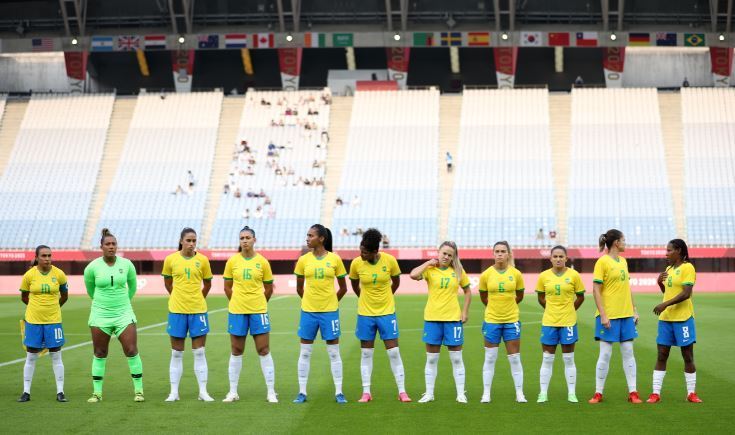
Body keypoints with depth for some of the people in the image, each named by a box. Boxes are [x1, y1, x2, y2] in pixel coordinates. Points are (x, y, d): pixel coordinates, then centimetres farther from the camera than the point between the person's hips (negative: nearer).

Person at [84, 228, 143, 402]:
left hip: (124, 313, 0)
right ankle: (97, 393, 13)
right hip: (100, 315, 0)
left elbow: (133, 285, 17)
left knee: (132, 351, -7)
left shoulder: (126, 264, -2)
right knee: (100, 354, 5)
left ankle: (139, 390, 3)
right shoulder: (92, 267, -5)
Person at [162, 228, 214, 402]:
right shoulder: (170, 259, -1)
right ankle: (174, 392, 11)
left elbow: (207, 284, 13)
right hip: (177, 310, 0)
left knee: (199, 352, 2)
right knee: (177, 353, 5)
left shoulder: (202, 260, 0)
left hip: (198, 310, 0)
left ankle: (203, 391, 7)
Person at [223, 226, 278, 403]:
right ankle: (233, 392, 15)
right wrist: (237, 302, 10)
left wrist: (258, 303, 9)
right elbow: (227, 287, 10)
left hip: (258, 311, -1)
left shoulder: (262, 262, -1)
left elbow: (269, 288, 8)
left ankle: (271, 392, 6)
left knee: (264, 351, -1)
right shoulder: (232, 261, 1)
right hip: (236, 311, 1)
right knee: (236, 352, 7)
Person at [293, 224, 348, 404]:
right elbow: (299, 288, 12)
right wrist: (310, 300, 12)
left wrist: (331, 301, 8)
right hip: (308, 311, 2)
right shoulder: (303, 260, 1)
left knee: (334, 352, 2)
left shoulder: (334, 259, -3)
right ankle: (302, 392, 12)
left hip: (329, 311, -2)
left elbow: (343, 288, 6)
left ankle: (339, 392, 9)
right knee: (305, 352, 5)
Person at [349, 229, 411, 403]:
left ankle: (402, 391, 5)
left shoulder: (389, 260, -12)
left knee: (394, 352, -1)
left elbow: (396, 281, 7)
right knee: (366, 353, 6)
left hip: (387, 312, -1)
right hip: (365, 313, 1)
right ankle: (366, 392, 13)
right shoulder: (356, 263, -10)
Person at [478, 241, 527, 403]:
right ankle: (486, 394, 10)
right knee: (490, 358, 4)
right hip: (491, 321, 0)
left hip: (512, 320, 0)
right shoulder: (486, 275, -4)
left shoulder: (516, 274, -3)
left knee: (515, 358, 3)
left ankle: (520, 393, 9)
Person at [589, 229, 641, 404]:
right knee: (605, 353, -2)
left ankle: (633, 392, 9)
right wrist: (603, 315, -16)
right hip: (609, 315, -6)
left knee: (628, 352, 6)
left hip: (626, 314, 6)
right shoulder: (602, 262, -8)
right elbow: (596, 290, -11)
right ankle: (598, 393, 7)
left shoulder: (623, 261, 13)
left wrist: (634, 310, 14)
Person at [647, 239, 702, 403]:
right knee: (661, 356, 4)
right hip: (665, 318, 7)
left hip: (683, 318, -7)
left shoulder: (687, 268, -9)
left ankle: (691, 393, 10)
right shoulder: (669, 269, 14)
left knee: (688, 356, 1)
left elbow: (686, 293, -18)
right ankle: (656, 393, 5)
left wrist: (665, 304, -22)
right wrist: (660, 283, 5)